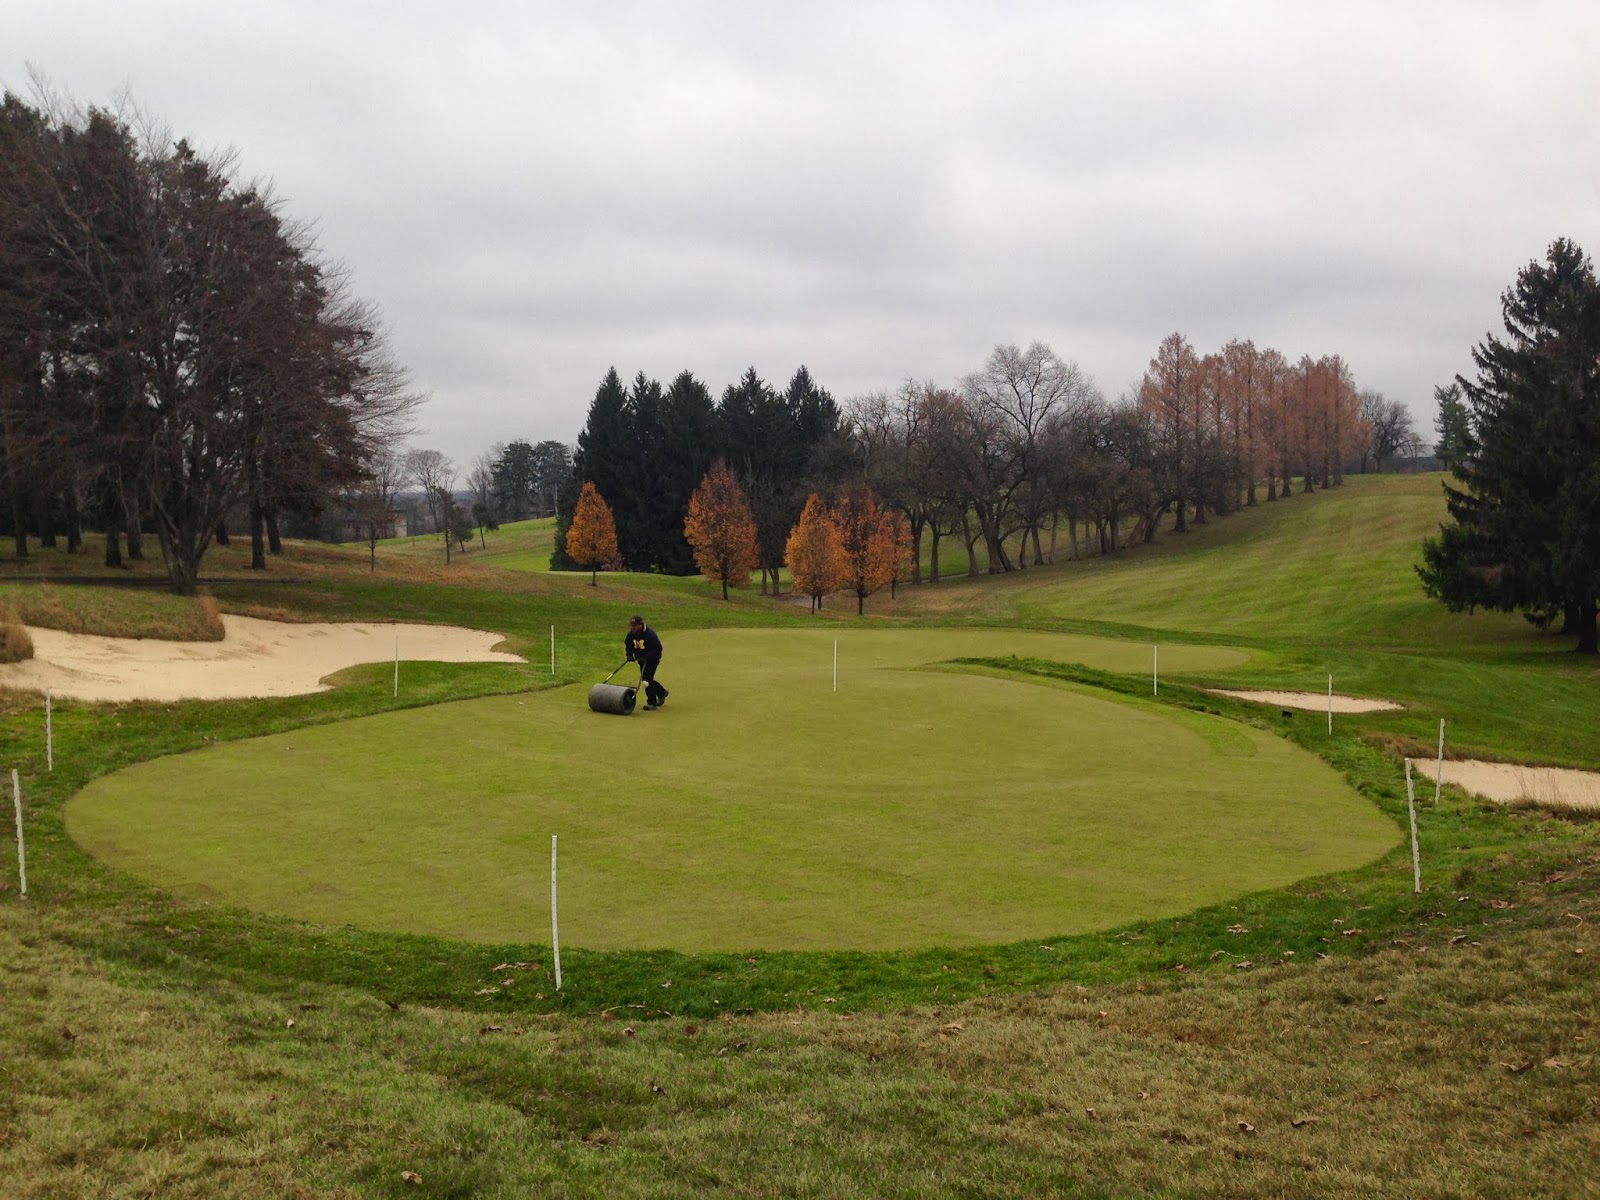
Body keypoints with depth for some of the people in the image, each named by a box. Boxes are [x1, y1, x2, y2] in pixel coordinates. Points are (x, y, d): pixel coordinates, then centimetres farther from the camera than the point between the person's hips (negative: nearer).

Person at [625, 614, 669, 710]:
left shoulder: (650, 634, -26)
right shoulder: (631, 634, -4)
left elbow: (657, 649, -27)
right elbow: (628, 645, 13)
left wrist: (646, 658, -31)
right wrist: (630, 655, -6)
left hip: (652, 659, -8)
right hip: (642, 660, 8)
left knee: (647, 678, -16)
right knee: (645, 679, 15)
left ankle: (652, 703, -8)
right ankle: (661, 692, 38)